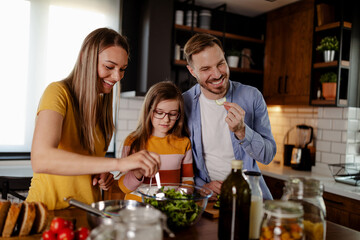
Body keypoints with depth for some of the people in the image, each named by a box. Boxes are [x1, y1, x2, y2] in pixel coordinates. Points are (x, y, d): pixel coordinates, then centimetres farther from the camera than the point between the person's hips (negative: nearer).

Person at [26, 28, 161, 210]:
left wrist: (103, 174, -1)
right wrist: (118, 163, -35)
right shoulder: (58, 93, -12)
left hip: (86, 211, 6)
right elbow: (40, 160, -29)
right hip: (49, 211, -5)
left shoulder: (102, 101, 9)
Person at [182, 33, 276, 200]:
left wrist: (241, 131, -22)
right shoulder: (183, 104, -5)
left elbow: (268, 156, -5)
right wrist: (201, 185, -11)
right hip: (208, 197, -1)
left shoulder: (252, 97, -4)